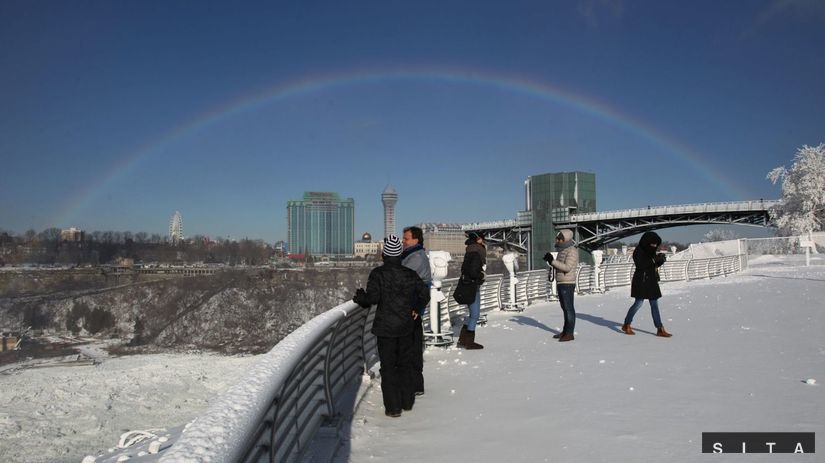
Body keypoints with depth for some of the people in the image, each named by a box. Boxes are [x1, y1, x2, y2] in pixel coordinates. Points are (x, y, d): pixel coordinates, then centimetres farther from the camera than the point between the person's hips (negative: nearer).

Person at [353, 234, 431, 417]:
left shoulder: (378, 273, -11)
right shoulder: (411, 274, 1)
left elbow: (373, 297, -20)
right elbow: (425, 295, 3)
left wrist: (360, 298, 0)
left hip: (385, 328, -4)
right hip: (406, 326, 4)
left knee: (388, 367, 5)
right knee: (405, 364, 17)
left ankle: (393, 407, 8)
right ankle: (407, 402, 27)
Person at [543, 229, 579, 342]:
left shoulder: (572, 251, -15)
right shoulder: (563, 251, 15)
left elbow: (567, 268, -24)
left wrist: (552, 260, -24)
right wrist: (550, 261, 0)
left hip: (567, 284, -10)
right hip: (561, 284, 10)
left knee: (569, 308, -6)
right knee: (565, 307, 15)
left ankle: (570, 334, -1)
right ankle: (565, 331, 23)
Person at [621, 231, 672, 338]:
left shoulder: (651, 251, 9)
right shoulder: (638, 251, -13)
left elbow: (655, 264, 16)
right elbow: (639, 265, -24)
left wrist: (661, 260, -5)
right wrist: (654, 259, -28)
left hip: (651, 280, 8)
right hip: (641, 280, -8)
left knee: (654, 304, 6)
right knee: (639, 302, -4)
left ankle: (660, 329, 6)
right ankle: (626, 325, 12)